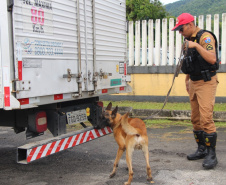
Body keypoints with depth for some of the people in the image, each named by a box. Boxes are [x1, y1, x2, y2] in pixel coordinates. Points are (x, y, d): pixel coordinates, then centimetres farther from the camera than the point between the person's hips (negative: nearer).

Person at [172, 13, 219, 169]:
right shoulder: (189, 39, 14)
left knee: (206, 118, -14)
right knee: (195, 118, 10)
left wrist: (197, 46, -29)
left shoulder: (205, 37, -13)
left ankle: (212, 154, -6)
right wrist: (187, 80, 22)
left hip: (207, 82, -9)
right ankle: (202, 149, 20)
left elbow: (212, 59, -27)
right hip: (194, 83, 9)